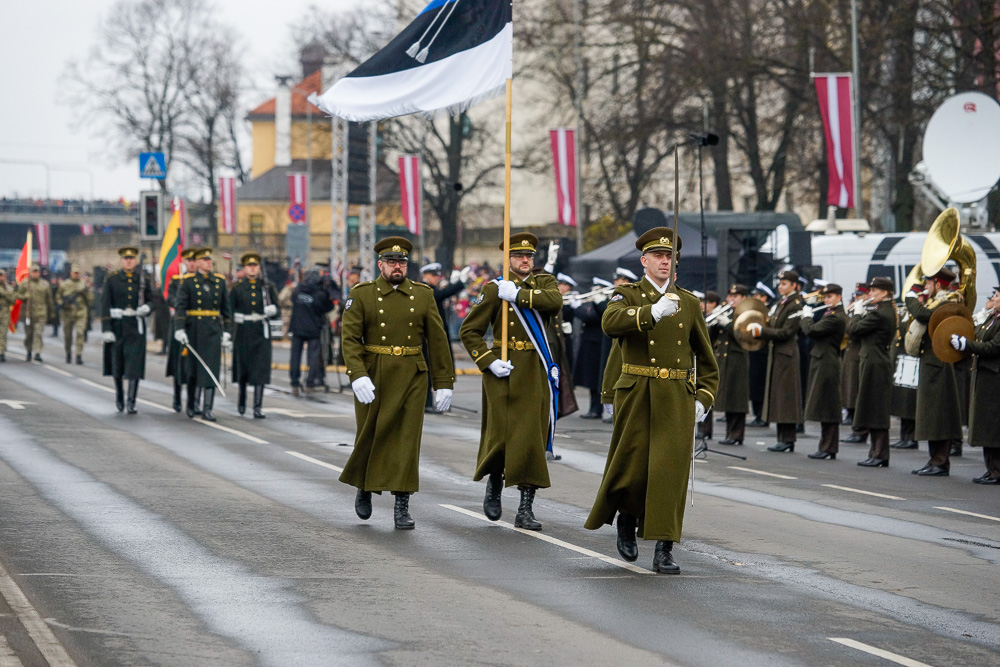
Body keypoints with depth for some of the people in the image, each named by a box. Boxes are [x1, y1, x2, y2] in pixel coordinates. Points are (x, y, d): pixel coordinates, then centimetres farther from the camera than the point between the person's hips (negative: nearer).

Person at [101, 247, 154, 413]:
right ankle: (119, 394, 34)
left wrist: (146, 308, -12)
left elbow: (152, 300, 13)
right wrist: (106, 329, -11)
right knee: (117, 363, 10)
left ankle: (131, 402, -10)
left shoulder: (144, 280, 7)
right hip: (117, 324, 0)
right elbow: (105, 305, -3)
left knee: (134, 364, -10)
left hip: (136, 326, 0)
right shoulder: (111, 280, 2)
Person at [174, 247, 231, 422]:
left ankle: (207, 409, -9)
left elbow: (226, 309, 13)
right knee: (192, 370, 7)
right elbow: (180, 307, -7)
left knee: (210, 368, -8)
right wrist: (179, 329, -17)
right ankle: (190, 405, 26)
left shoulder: (220, 281, 8)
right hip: (194, 330, -2)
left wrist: (226, 332, 9)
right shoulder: (188, 282, -1)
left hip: (213, 331, 2)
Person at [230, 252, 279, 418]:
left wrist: (272, 310, -13)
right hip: (243, 334, 0)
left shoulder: (267, 287, 7)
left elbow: (278, 312, 8)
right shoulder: (237, 288, 5)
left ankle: (258, 407, -10)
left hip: (262, 334, 0)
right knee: (242, 369, 10)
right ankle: (241, 400, 33)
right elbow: (229, 310, 5)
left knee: (260, 369, -9)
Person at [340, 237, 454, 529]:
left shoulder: (423, 294, 5)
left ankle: (402, 507, -2)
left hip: (411, 378, 1)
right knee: (370, 436, 7)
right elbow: (350, 338, -8)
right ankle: (364, 488, 34)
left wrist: (443, 384, 2)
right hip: (372, 378, -1)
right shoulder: (361, 294, 0)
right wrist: (357, 376, -22)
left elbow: (438, 340, 6)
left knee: (406, 439, -5)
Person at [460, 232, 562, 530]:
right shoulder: (494, 290, 2)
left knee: (532, 437, -3)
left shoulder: (544, 283, 9)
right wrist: (489, 361, -9)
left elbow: (555, 301, -15)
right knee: (501, 432, -2)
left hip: (536, 371, 2)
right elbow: (469, 331, 2)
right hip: (505, 371, -2)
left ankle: (526, 509, -1)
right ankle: (494, 483, 29)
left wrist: (518, 295, -18)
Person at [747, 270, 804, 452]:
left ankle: (788, 440, -7)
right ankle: (783, 438, 12)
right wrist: (758, 329, 0)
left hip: (786, 354, -9)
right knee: (777, 396, 9)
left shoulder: (795, 305, -11)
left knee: (786, 396, -8)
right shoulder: (779, 304, 16)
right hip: (775, 353, 9)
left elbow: (786, 333, -18)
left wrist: (761, 330, -18)